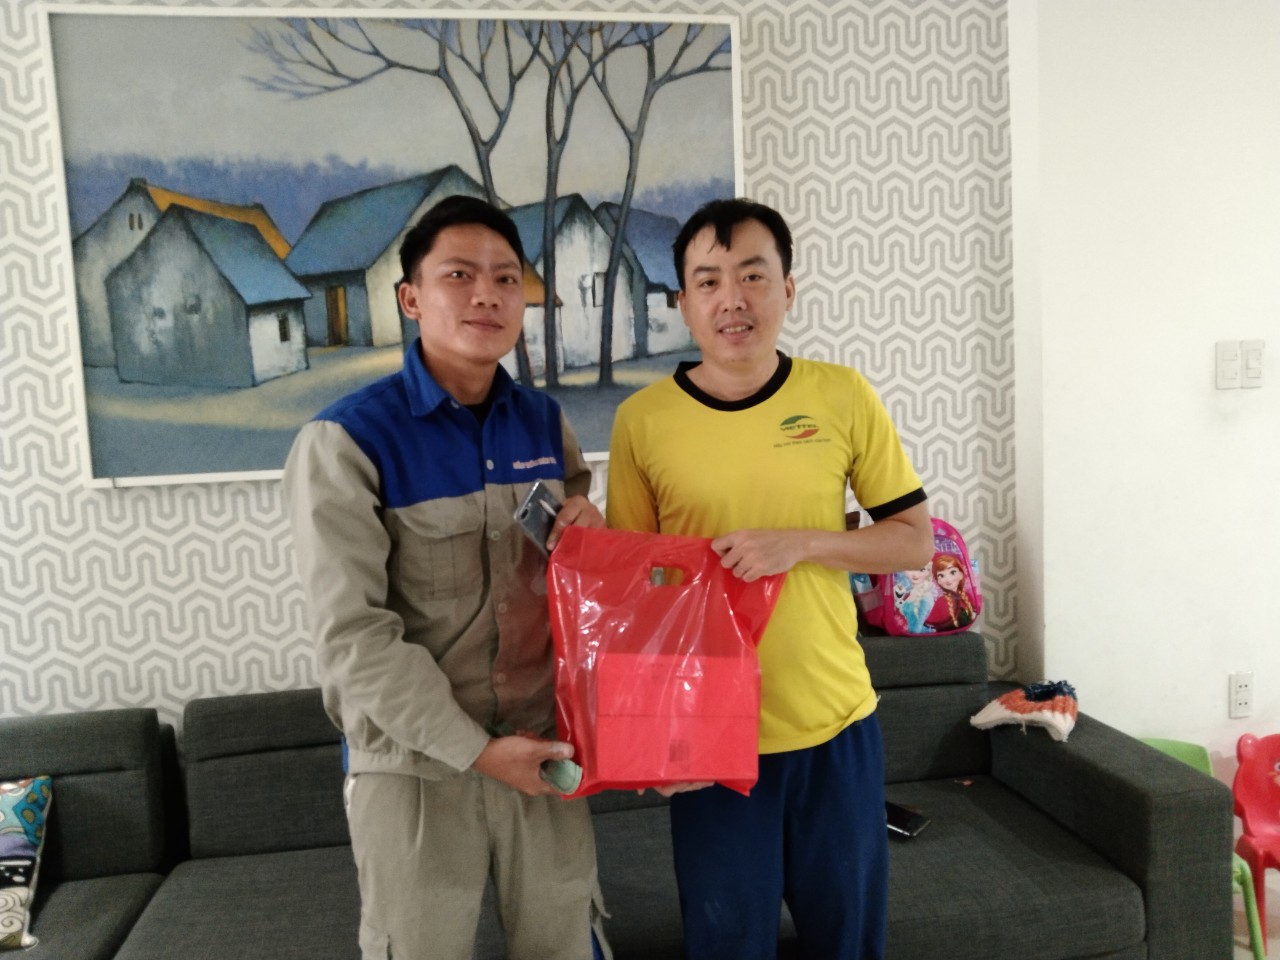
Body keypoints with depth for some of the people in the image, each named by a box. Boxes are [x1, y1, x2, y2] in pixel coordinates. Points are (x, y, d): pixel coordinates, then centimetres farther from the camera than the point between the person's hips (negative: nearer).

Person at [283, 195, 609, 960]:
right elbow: (353, 637, -15)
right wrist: (474, 749, -16)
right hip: (414, 764, -4)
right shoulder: (345, 441, -13)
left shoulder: (547, 423, 3)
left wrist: (592, 538, -8)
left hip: (543, 747, 4)